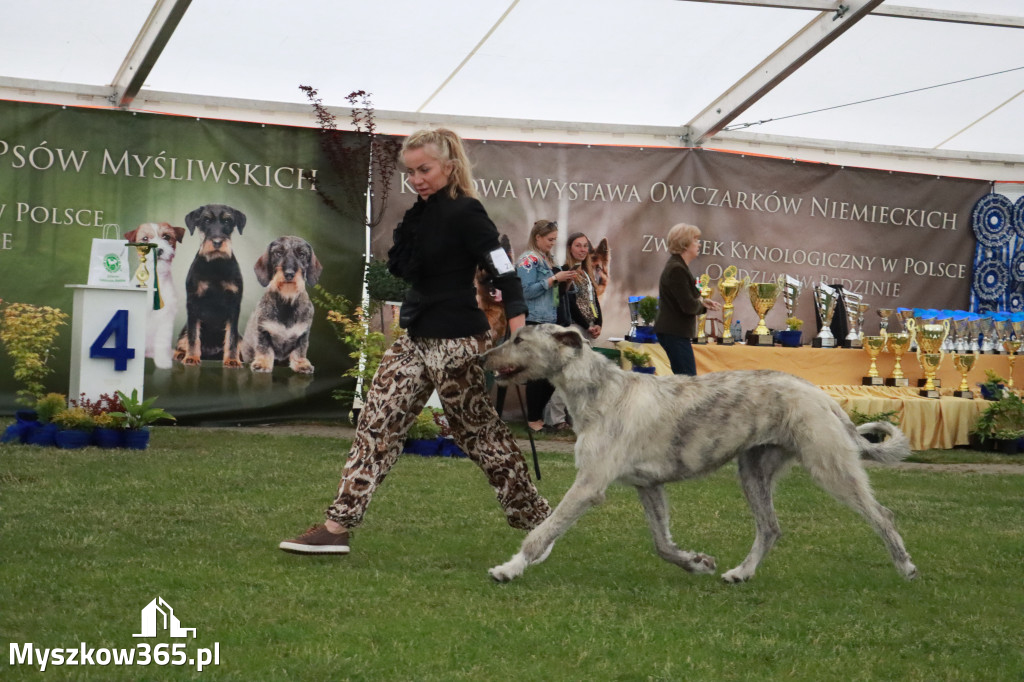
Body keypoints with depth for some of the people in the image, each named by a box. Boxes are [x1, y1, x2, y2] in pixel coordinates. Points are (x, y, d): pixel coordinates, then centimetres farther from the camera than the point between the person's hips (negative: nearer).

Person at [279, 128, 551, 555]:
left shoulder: (465, 212, -14)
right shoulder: (421, 213, 12)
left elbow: (505, 275, -20)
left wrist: (518, 344, -27)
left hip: (458, 342, -8)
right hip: (416, 339, 8)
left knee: (478, 432, 3)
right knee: (377, 424, 1)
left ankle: (533, 515, 20)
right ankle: (337, 527, -1)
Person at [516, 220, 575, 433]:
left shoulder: (547, 260, 18)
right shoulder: (529, 260, -8)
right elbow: (527, 291, -17)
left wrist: (562, 281, 6)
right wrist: (554, 279, -16)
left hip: (551, 322, 8)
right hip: (535, 322, -8)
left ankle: (543, 414, 15)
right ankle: (533, 419, 1)